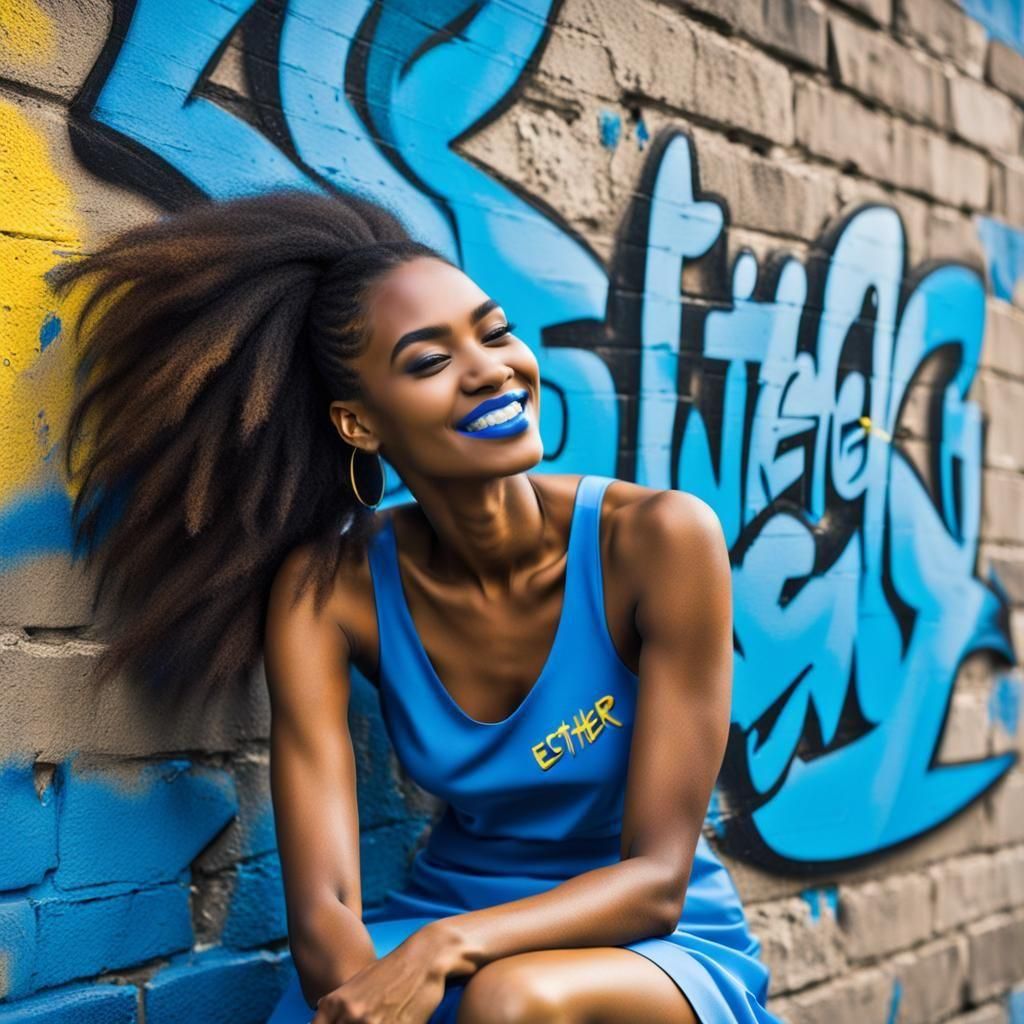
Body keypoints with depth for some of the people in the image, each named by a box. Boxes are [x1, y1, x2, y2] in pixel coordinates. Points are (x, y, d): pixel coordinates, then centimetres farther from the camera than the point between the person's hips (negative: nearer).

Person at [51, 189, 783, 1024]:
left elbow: (657, 877, -17)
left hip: (660, 942, -2)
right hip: (436, 925, 2)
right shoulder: (327, 588, -11)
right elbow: (321, 909, -17)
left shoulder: (656, 540, -19)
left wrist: (447, 947, -32)